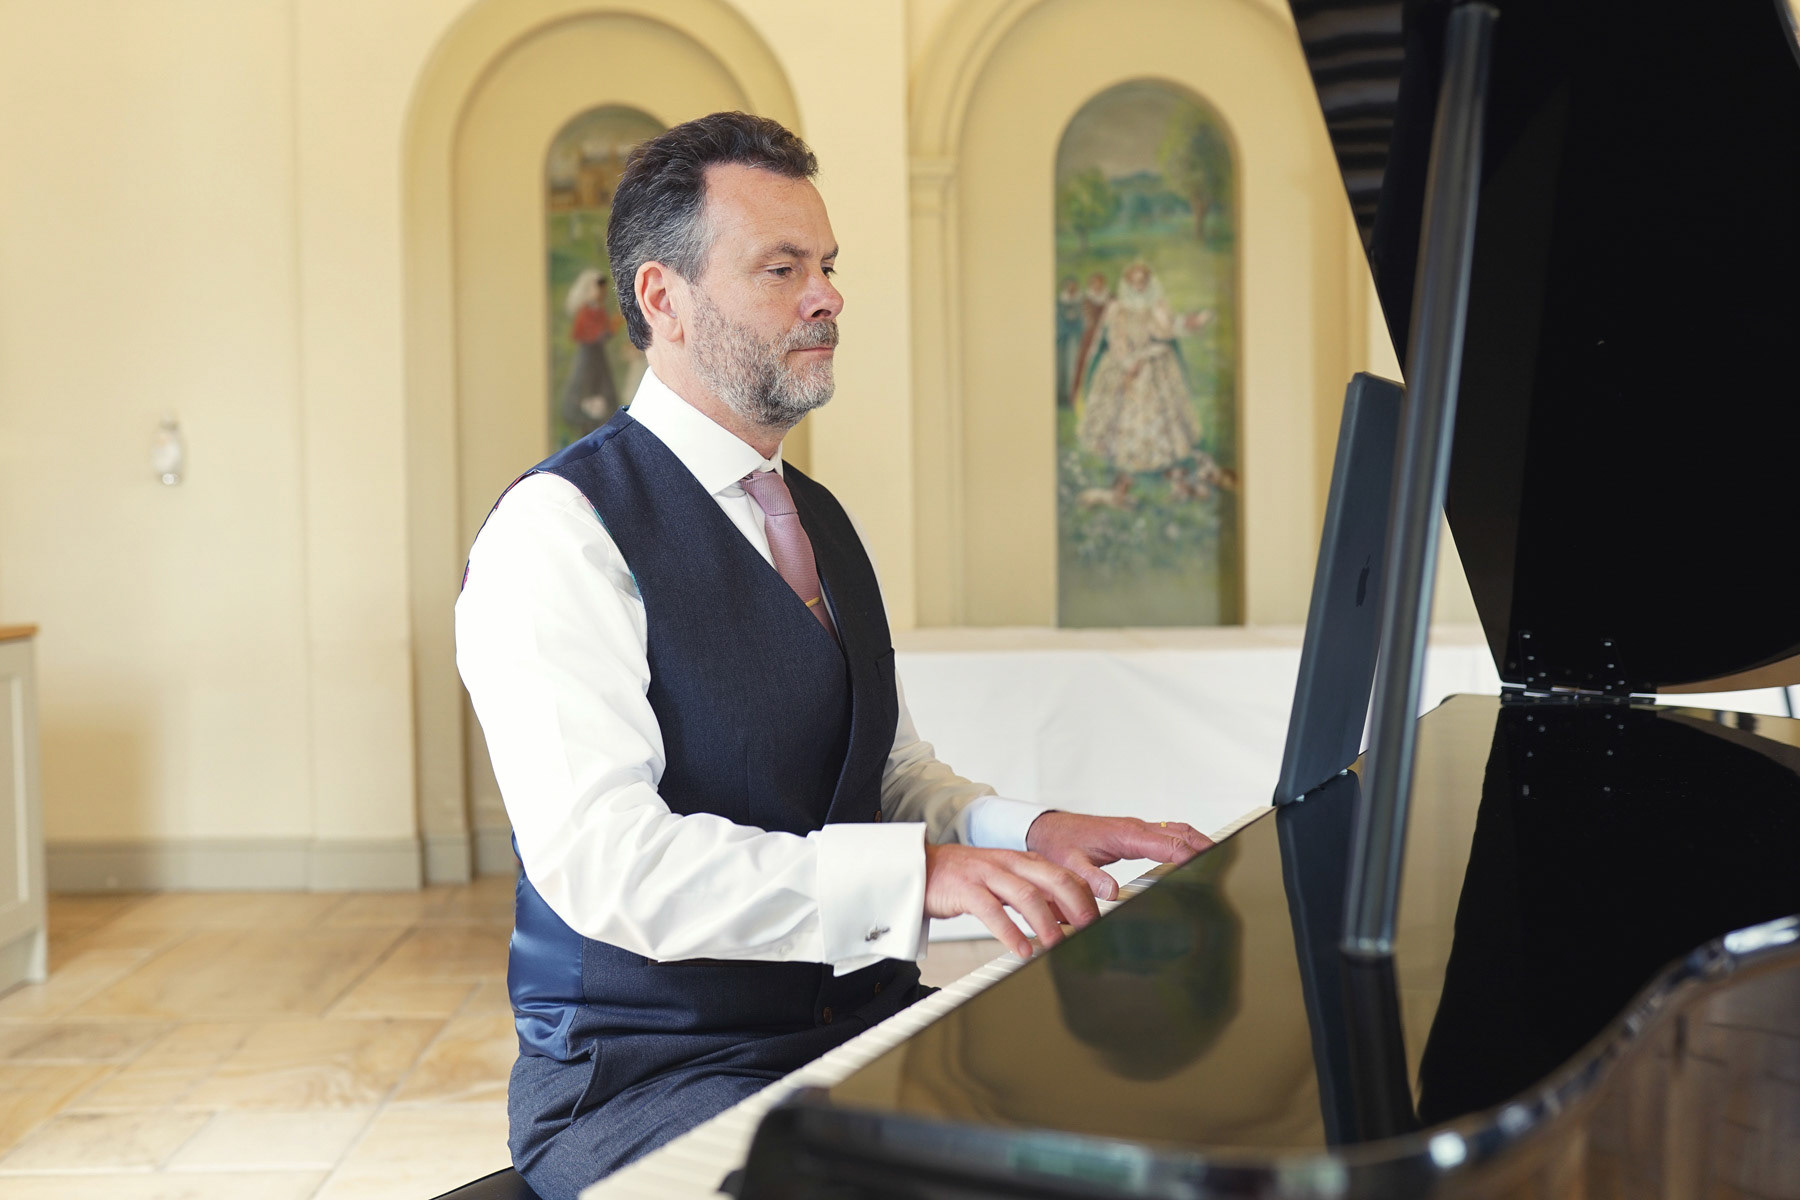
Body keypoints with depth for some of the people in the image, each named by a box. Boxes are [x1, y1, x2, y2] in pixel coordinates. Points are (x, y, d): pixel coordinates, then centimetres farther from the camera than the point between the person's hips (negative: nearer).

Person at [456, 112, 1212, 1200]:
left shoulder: (820, 523, 17)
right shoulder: (556, 531, -12)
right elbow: (601, 859, -23)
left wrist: (1026, 833, -4)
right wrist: (919, 873, -32)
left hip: (859, 1027, 8)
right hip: (646, 1072, -8)